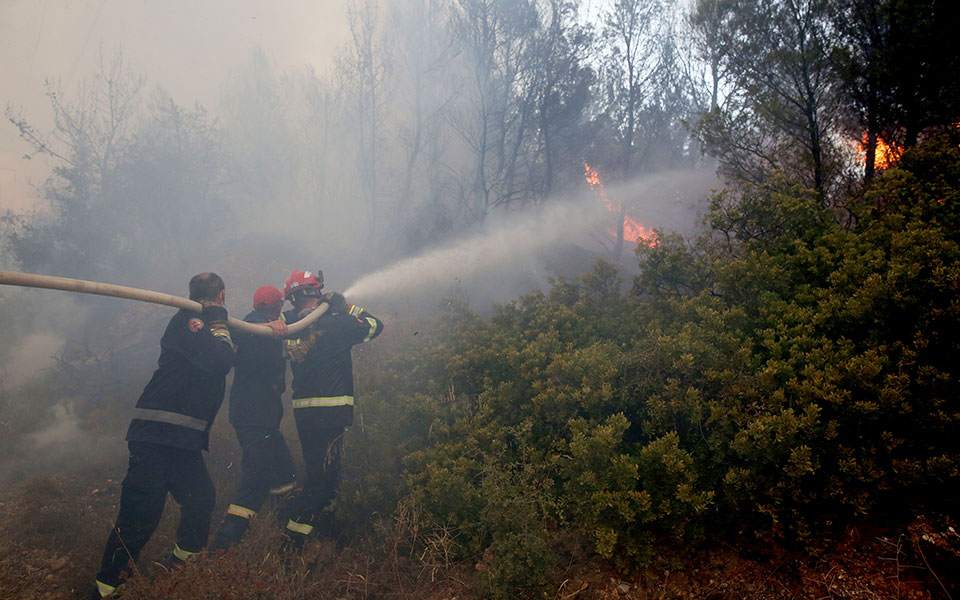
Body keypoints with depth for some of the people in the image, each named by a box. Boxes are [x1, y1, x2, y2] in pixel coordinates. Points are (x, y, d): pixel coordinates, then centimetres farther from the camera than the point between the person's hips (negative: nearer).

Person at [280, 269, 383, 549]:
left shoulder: (289, 324, 3)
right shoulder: (333, 323, -11)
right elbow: (374, 326, -1)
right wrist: (345, 306, 6)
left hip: (302, 408, 7)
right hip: (331, 409, -6)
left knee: (316, 468, 23)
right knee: (323, 475, 1)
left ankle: (319, 518, 37)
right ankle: (293, 535, 0)